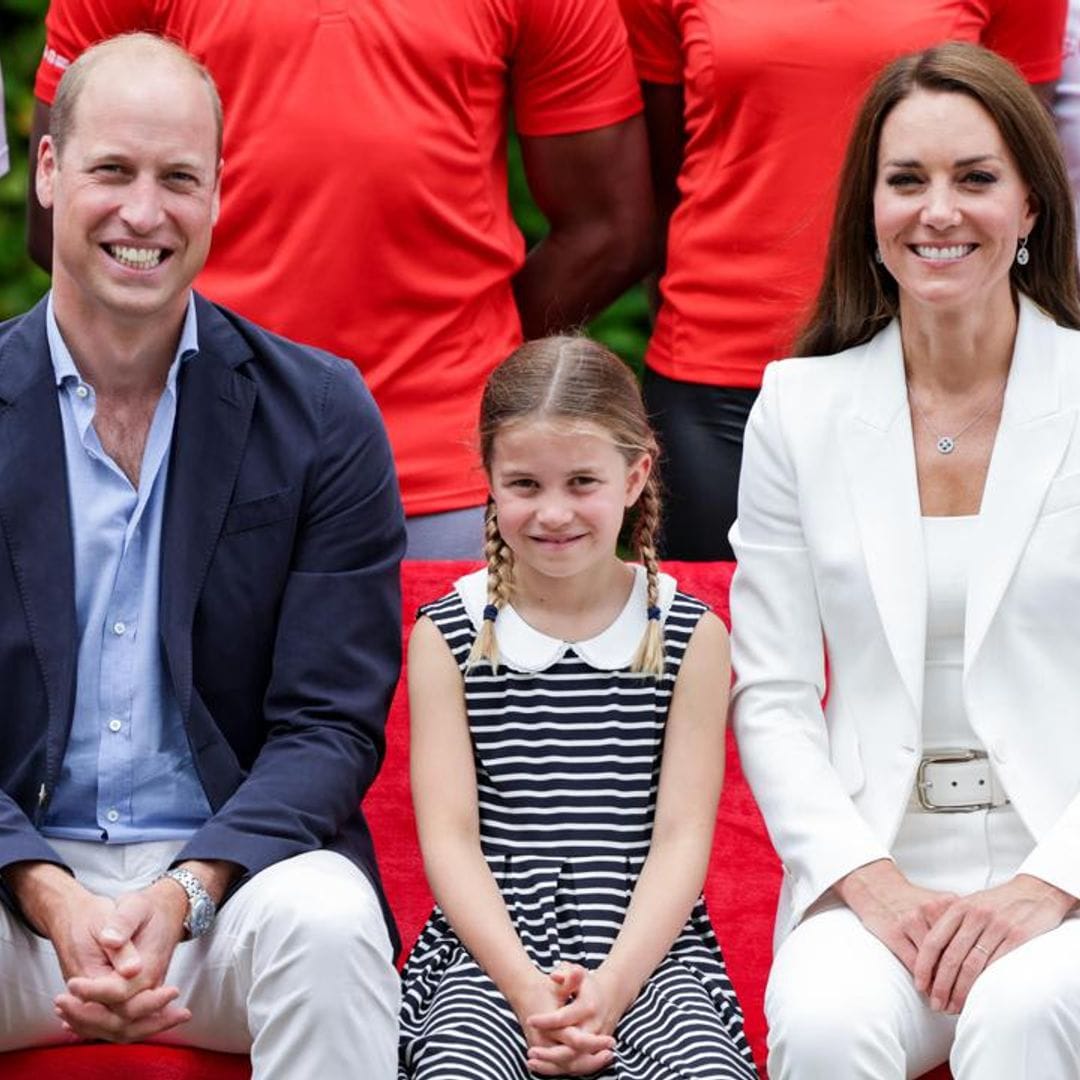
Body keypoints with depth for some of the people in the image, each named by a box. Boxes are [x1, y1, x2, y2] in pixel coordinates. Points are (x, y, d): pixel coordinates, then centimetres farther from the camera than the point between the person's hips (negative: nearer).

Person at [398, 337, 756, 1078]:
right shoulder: (447, 636, 7)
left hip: (649, 943, 1)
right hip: (491, 947, -1)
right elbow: (450, 838, 0)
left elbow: (681, 839, 1)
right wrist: (527, 989, -15)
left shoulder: (691, 637, 7)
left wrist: (611, 988, -14)